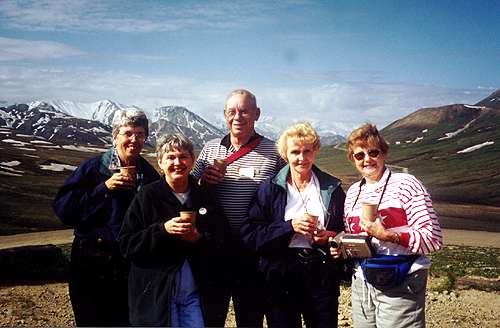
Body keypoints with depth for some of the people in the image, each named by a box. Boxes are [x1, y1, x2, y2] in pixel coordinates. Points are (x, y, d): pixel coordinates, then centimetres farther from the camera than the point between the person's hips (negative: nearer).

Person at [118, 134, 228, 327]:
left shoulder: (204, 197, 5)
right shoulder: (147, 196, -5)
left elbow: (220, 241, 7)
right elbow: (126, 246, -6)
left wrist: (199, 238, -12)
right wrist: (162, 230, -18)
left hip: (194, 291, 3)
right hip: (155, 294, -2)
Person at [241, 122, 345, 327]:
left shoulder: (332, 188, 5)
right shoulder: (269, 189, 0)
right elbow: (250, 234, -7)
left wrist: (330, 237, -8)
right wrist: (290, 226, -17)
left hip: (322, 274, 1)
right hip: (281, 275, -1)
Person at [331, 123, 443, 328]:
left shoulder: (405, 184, -7)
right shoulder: (353, 192, 10)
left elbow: (433, 239, -12)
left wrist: (388, 235, -22)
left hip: (400, 287, -5)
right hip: (361, 285, 5)